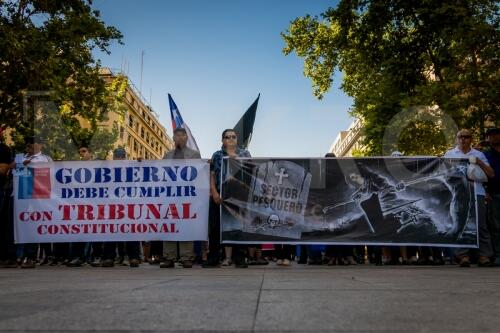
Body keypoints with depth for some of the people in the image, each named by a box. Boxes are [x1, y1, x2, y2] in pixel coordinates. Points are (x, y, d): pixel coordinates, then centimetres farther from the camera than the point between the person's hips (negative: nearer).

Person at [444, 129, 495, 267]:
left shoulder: (479, 155, 17)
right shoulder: (449, 154, 16)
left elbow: (491, 174, 10)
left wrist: (479, 162, -3)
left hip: (476, 193, 1)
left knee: (481, 225, -3)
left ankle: (484, 255, 1)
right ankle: (463, 255, -1)